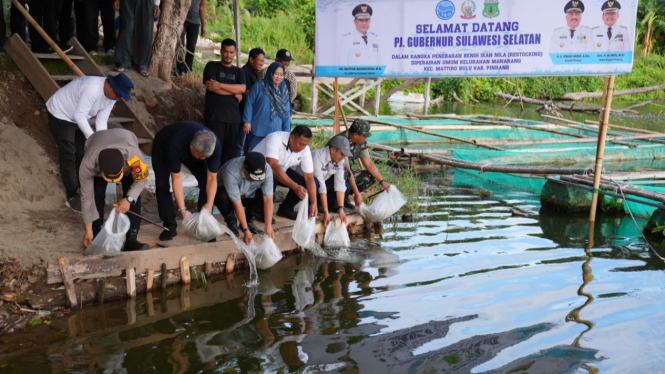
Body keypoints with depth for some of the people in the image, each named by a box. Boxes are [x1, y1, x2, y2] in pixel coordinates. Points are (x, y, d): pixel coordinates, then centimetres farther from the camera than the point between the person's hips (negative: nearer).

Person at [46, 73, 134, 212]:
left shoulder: (111, 96, -8)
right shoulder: (93, 88, -36)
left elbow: (101, 121, -7)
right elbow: (79, 115, -34)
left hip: (77, 117, 9)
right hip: (60, 115, -9)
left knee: (82, 153, 12)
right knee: (68, 156, -10)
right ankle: (72, 197, -4)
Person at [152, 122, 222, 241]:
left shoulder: (215, 146, -36)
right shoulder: (175, 145, -46)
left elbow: (212, 178, -29)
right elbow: (176, 178, -38)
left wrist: (209, 204, -40)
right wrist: (182, 209, -40)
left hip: (190, 152, 3)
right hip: (162, 147, -3)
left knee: (205, 182, -12)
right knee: (162, 184, -19)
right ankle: (170, 226, -7)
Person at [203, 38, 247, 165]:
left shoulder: (239, 72, 18)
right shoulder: (212, 66, 9)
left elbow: (242, 88, -2)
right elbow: (211, 86, -7)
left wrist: (220, 85, -11)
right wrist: (234, 93, -4)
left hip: (234, 117, 3)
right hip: (215, 116, -3)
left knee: (230, 150, 1)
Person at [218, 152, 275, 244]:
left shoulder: (267, 170, -31)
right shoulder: (231, 172, -40)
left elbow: (268, 199, -28)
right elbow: (237, 204, -34)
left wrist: (268, 227, -32)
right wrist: (245, 230, -32)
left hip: (249, 195, 3)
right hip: (228, 192, -3)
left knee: (270, 197, -24)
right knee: (222, 196, -37)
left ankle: (249, 221, -1)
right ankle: (231, 221, -7)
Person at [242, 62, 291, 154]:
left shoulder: (284, 90, 11)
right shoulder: (259, 86, -2)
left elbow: (287, 111, 13)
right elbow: (249, 103, -1)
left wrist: (286, 131, 8)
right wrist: (247, 122, -6)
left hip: (276, 132, 4)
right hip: (258, 130, -4)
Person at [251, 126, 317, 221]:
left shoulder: (305, 150, -17)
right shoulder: (275, 138, -33)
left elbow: (309, 178, -16)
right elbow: (273, 167, -43)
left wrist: (313, 203, -27)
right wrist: (295, 187, -49)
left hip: (281, 169, 6)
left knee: (302, 183, -15)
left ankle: (286, 209, 8)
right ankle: (255, 211, -12)